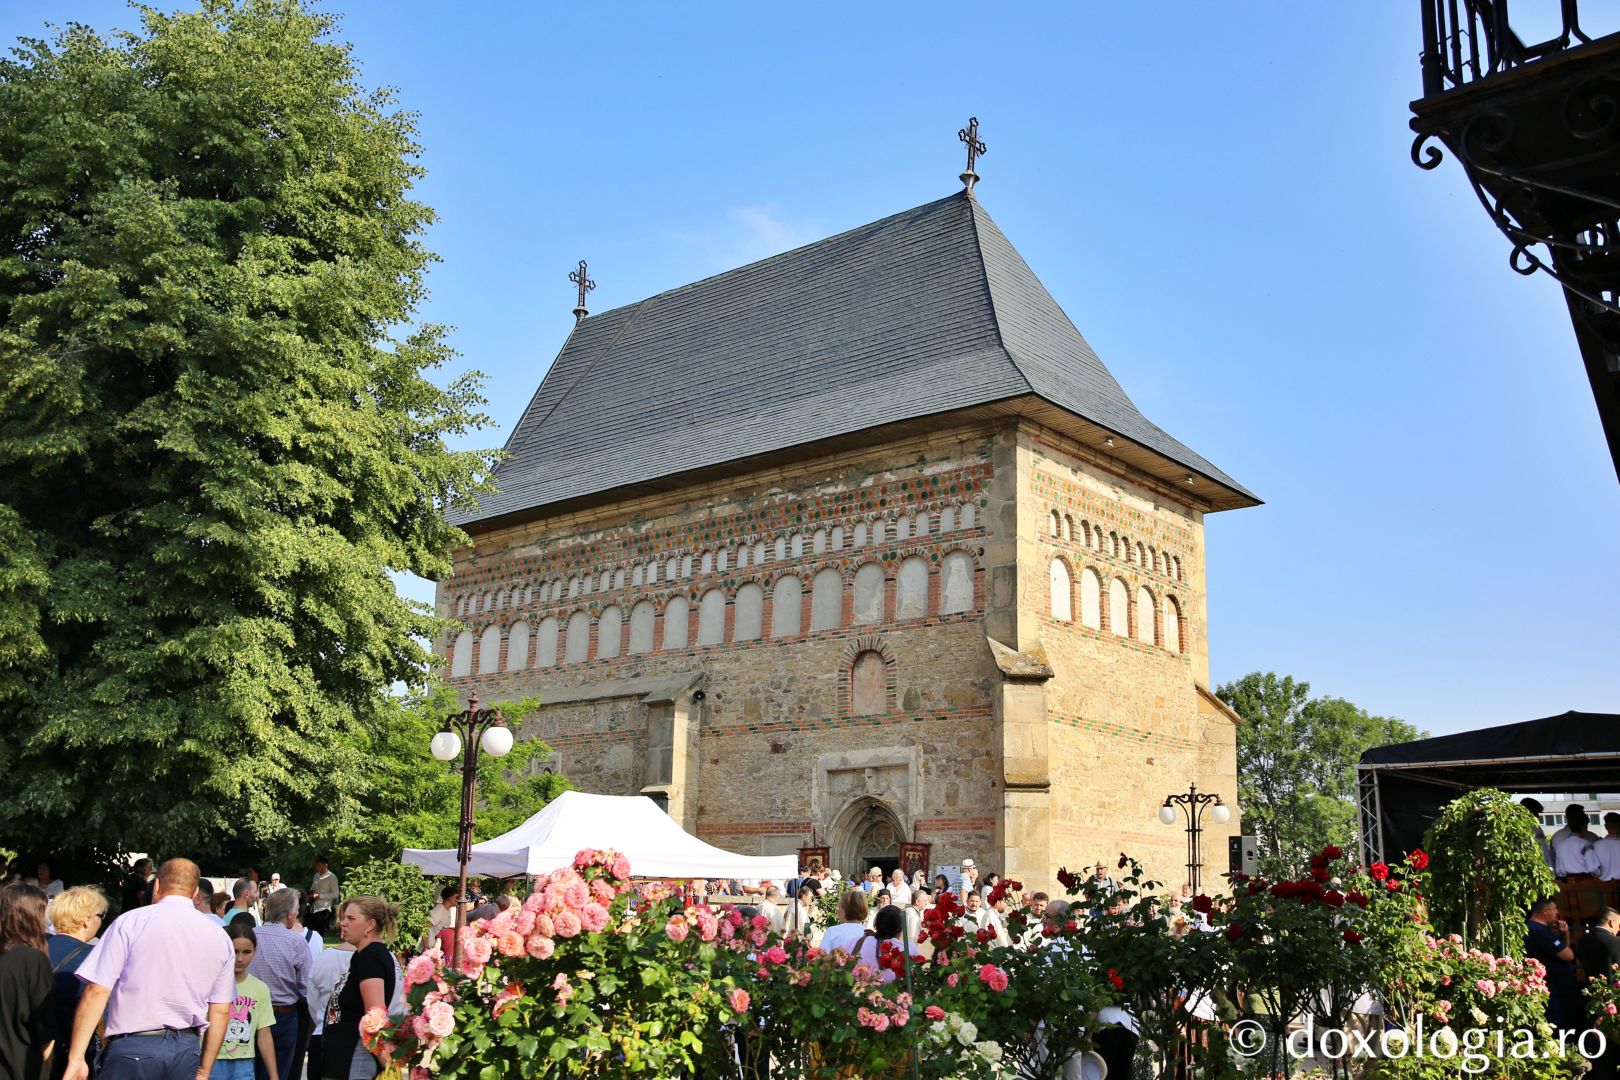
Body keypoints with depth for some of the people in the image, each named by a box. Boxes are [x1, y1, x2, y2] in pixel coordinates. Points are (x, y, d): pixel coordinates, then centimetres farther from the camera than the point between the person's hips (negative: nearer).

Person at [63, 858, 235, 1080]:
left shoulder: (130, 922, -4)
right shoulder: (219, 937, 7)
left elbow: (96, 991, -10)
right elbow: (221, 1011, 9)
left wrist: (76, 1057, -7)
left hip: (133, 1048, -4)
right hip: (187, 1051, 4)